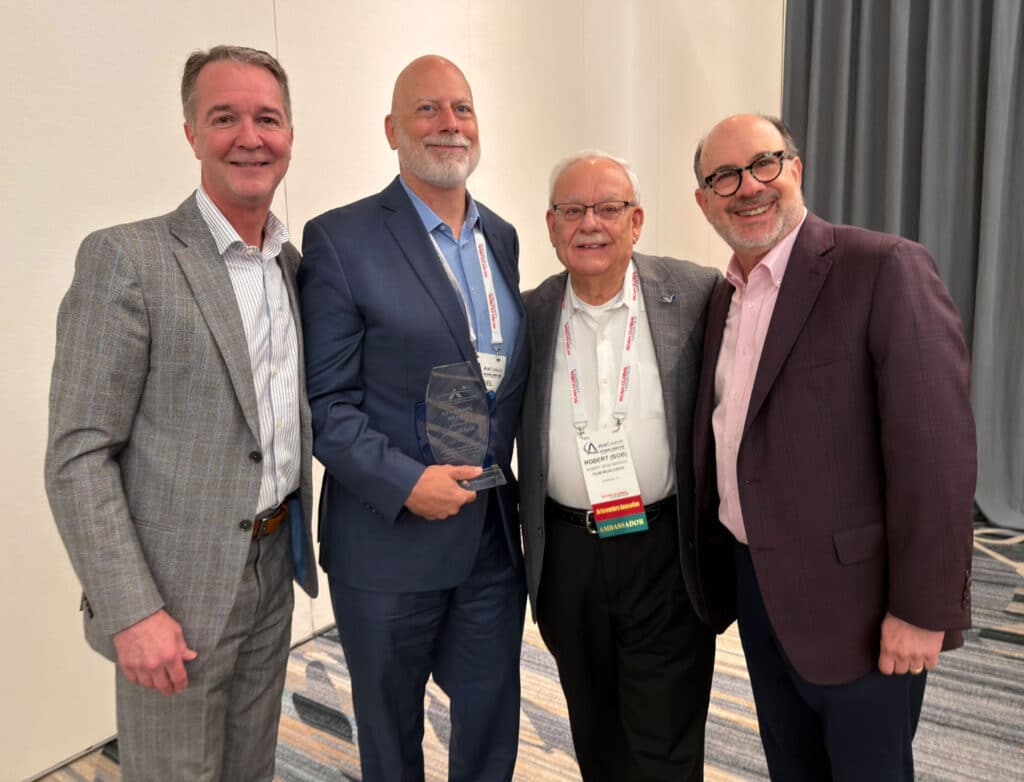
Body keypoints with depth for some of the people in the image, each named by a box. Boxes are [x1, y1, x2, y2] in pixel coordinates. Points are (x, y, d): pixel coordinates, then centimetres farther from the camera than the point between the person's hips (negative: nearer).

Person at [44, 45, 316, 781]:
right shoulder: (125, 259, -13)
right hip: (178, 585, -5)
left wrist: (299, 543, 6)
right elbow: (78, 457, -14)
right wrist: (131, 611, -17)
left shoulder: (297, 264, 7)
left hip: (275, 567, 6)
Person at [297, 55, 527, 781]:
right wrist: (404, 482, -21)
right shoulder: (340, 239, -10)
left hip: (495, 532, 5)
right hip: (389, 538, -4)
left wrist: (518, 481, 6)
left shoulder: (502, 236, 7)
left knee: (492, 719, 20)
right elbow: (326, 401, -12)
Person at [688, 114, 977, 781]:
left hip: (854, 600, -6)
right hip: (755, 584, 7)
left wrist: (924, 609, -18)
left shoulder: (886, 269, -14)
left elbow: (934, 449, -19)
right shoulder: (724, 296, 8)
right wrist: (715, 566, 12)